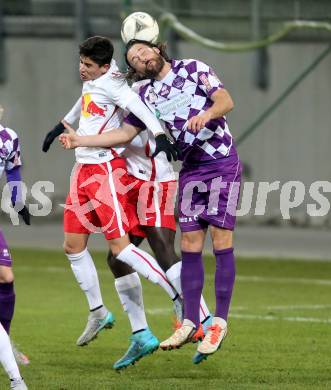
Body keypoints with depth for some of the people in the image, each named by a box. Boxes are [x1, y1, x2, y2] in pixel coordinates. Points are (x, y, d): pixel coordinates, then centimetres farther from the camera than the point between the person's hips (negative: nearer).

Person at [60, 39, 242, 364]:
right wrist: (79, 140, 10)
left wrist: (206, 114, -31)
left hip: (223, 163, -5)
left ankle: (219, 322, -6)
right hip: (191, 170, 5)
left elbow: (225, 100, -11)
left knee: (221, 242, -8)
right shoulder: (147, 96, 11)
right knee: (189, 245, -1)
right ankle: (190, 322, 4)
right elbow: (126, 132, 15)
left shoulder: (193, 69, -1)